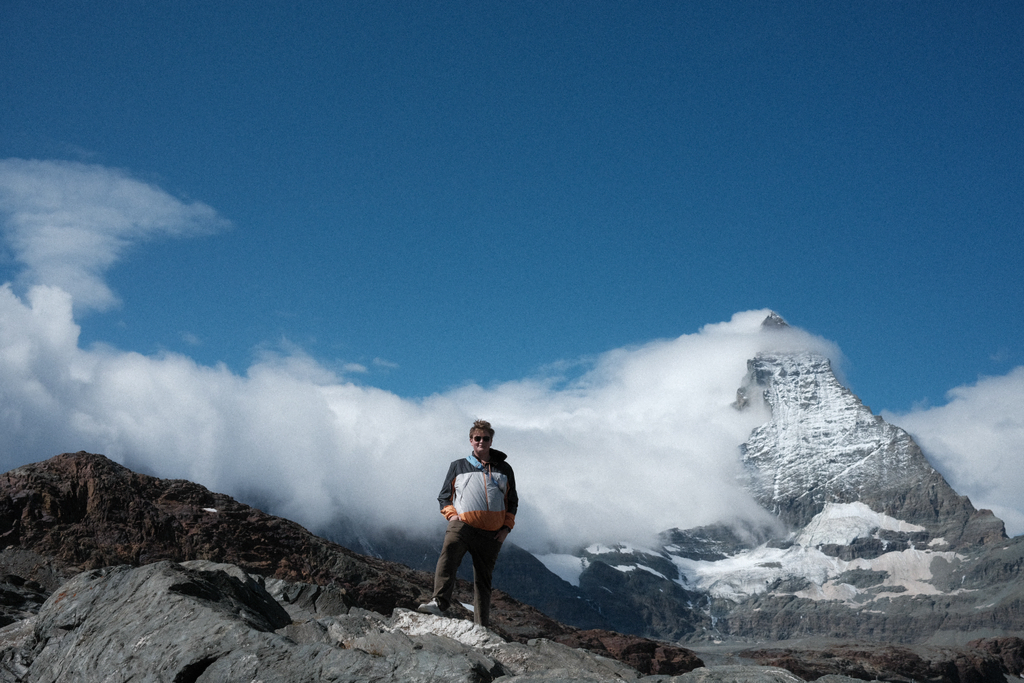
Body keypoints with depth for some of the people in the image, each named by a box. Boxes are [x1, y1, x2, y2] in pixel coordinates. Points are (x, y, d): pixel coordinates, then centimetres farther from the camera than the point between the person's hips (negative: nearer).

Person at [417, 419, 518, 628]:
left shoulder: (504, 469, 17)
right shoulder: (458, 466, 15)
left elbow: (512, 501, 21)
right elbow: (444, 496, 18)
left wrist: (507, 527, 6)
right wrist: (451, 514, -2)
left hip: (491, 533, 2)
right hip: (462, 525, -2)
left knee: (483, 579, 5)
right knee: (448, 556, -32)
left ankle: (481, 625, 9)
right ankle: (439, 603, -44)